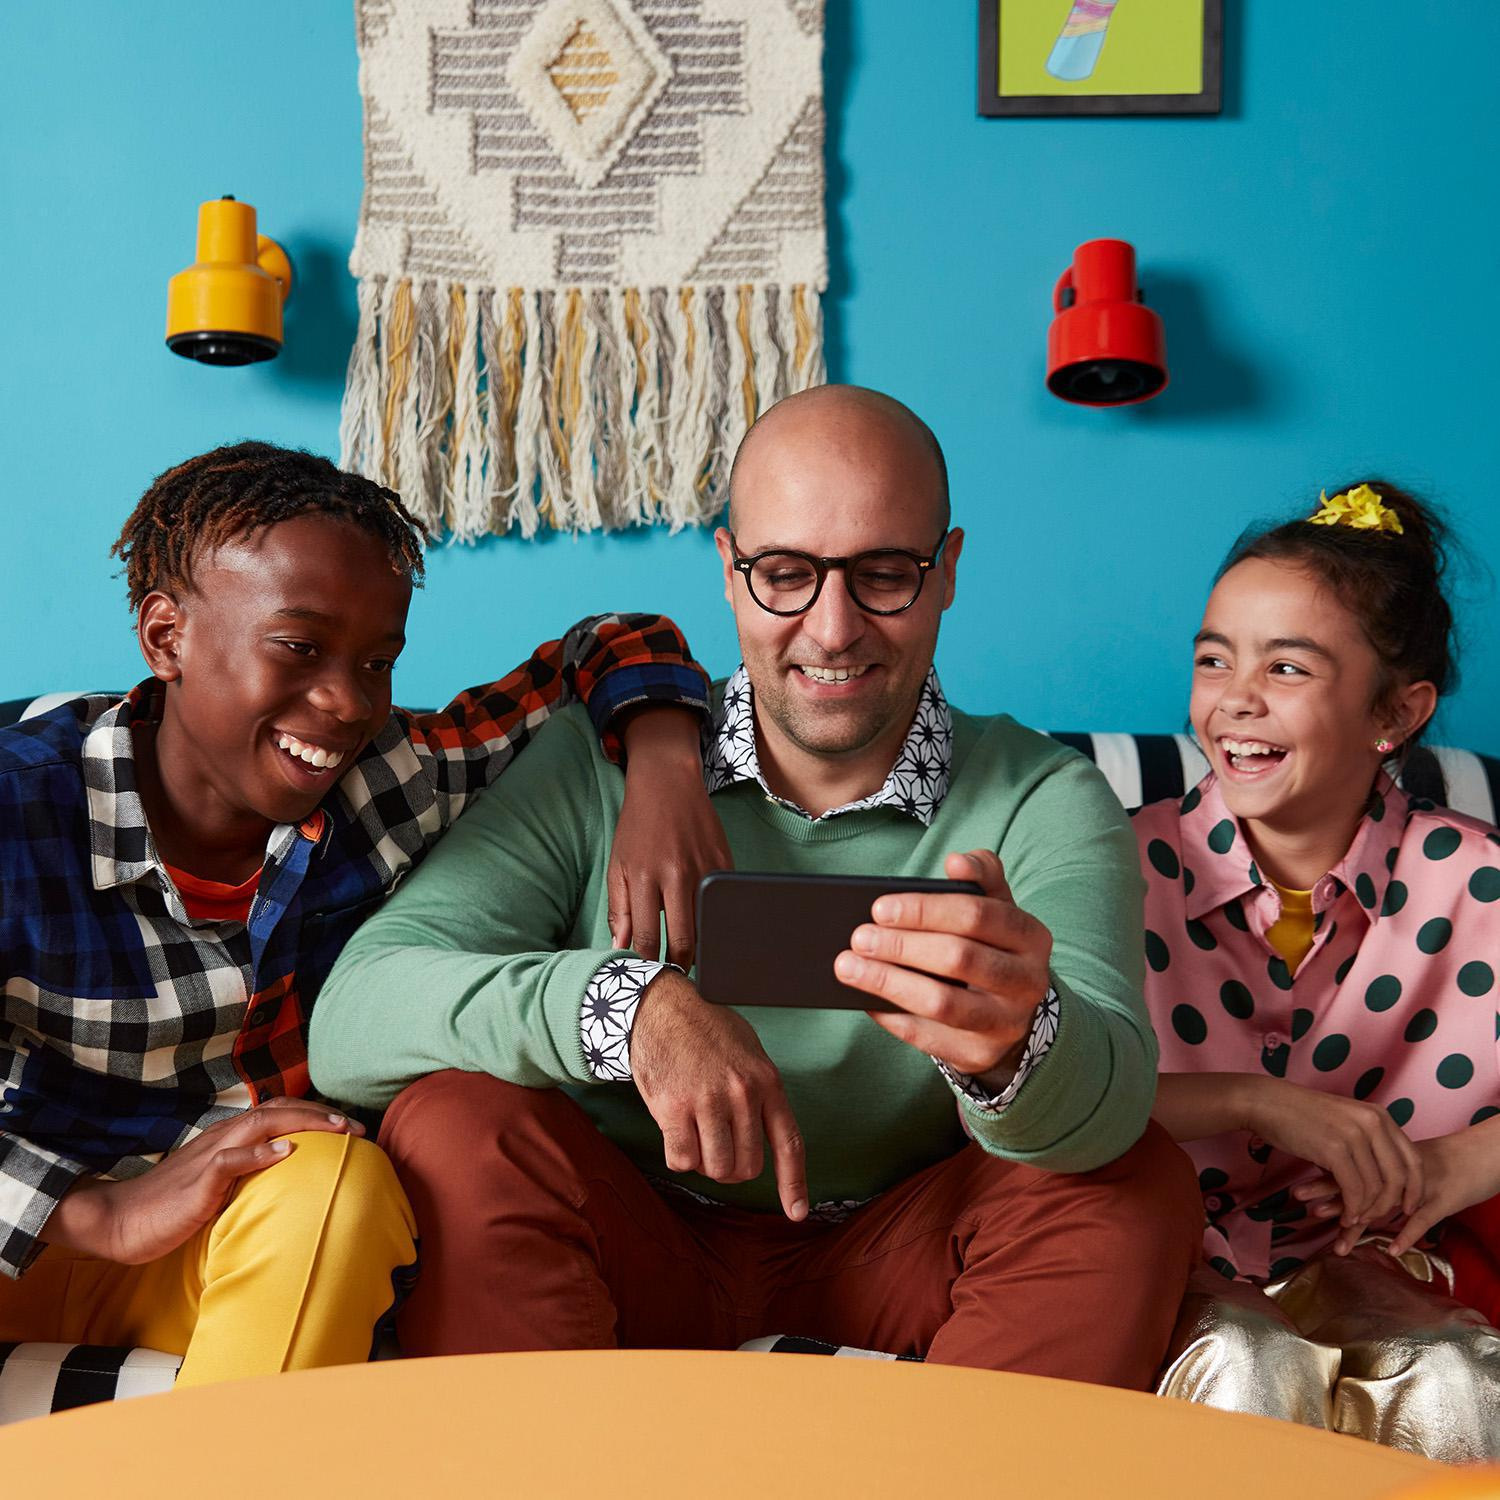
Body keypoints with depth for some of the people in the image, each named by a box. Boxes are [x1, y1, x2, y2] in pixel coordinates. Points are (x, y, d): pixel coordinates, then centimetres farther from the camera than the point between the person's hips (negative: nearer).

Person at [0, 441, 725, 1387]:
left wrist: (662, 777, -19)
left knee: (330, 1178, -31)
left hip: (289, 1258, 3)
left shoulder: (394, 778, -10)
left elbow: (611, 647, 0)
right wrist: (105, 1215, -32)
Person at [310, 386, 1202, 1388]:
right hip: (635, 1256, 0)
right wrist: (629, 1002, -36)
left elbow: (1110, 1099, -25)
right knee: (458, 1123, -26)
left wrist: (1015, 1045, -50)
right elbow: (350, 1021, -19)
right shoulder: (594, 766, -10)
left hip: (893, 1268, 1)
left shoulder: (1044, 801, -9)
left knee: (1140, 1180, -23)